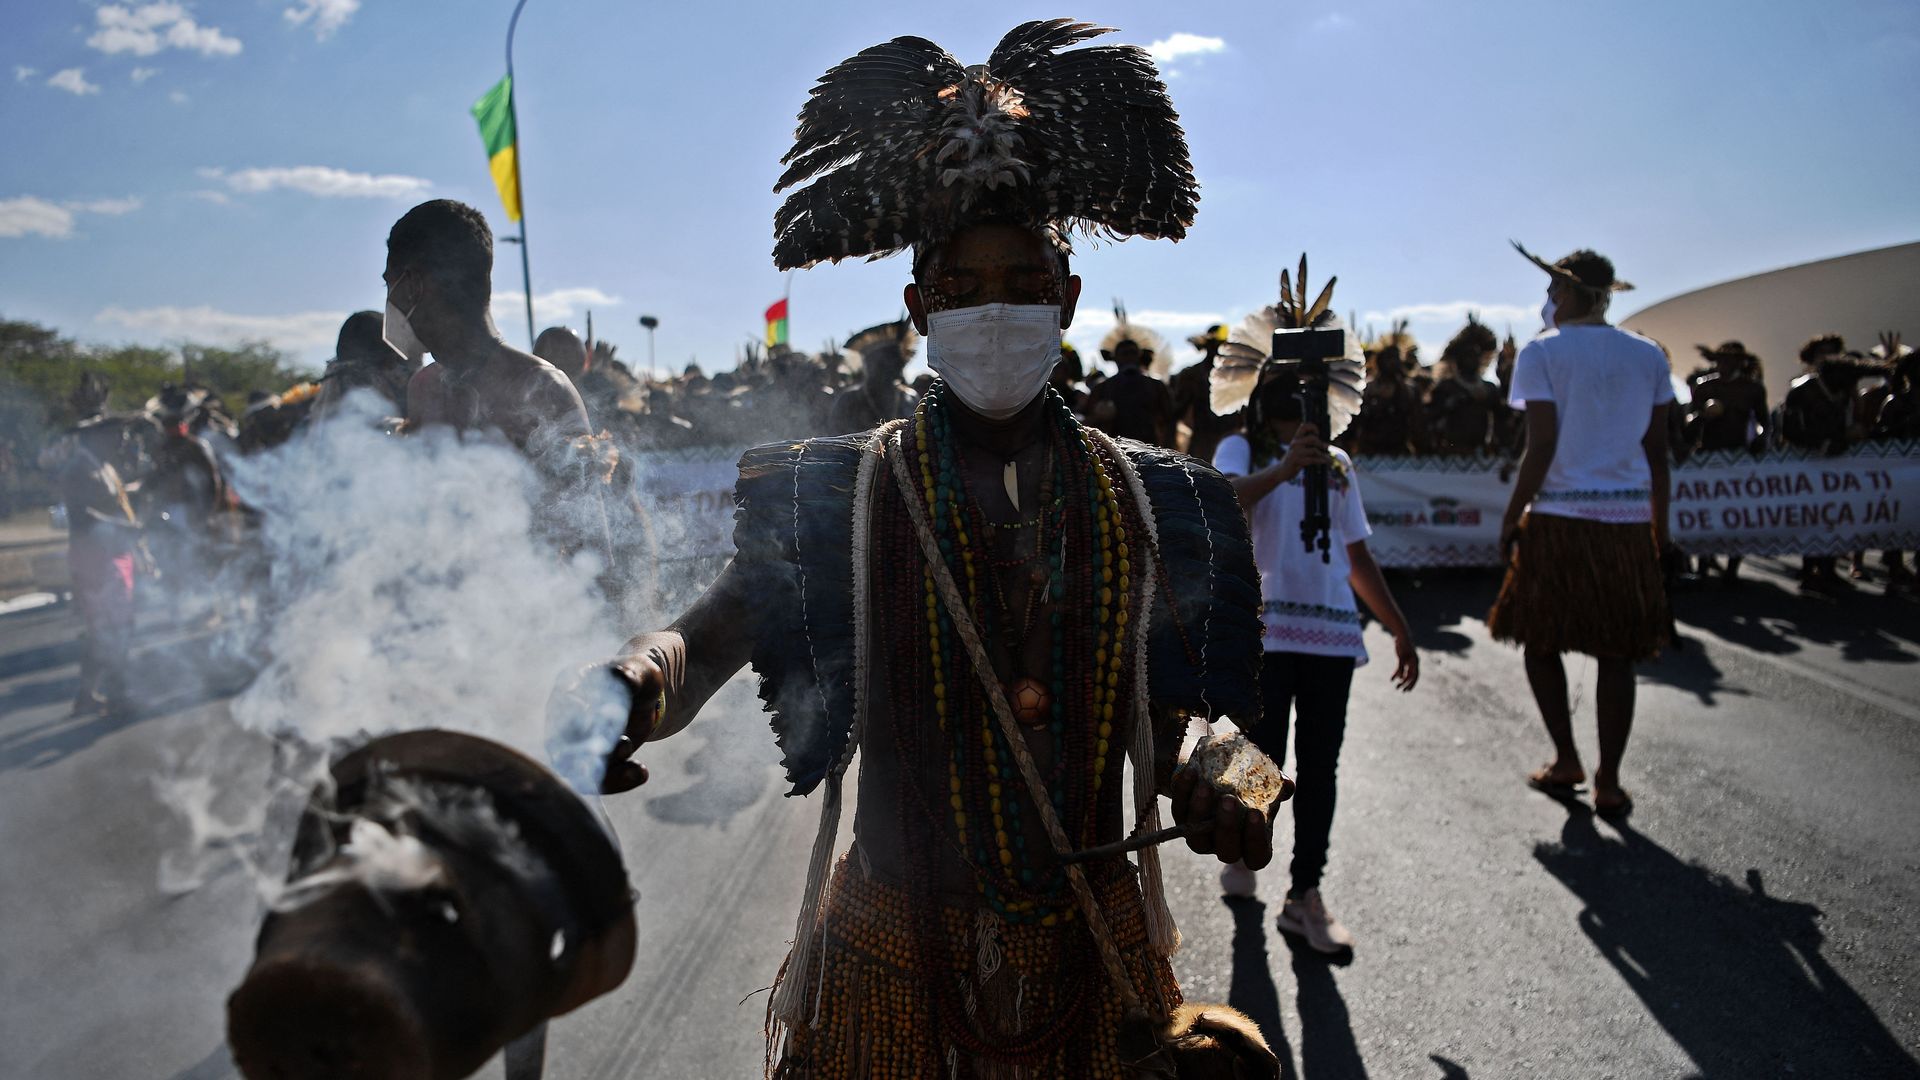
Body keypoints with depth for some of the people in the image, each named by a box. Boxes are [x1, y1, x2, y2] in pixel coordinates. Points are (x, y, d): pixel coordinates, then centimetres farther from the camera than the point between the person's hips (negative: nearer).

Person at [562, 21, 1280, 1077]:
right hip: (896, 955, -2)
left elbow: (1168, 711, 10)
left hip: (1098, 950, 3)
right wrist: (629, 689, -39)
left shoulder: (1144, 497, 1)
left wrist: (1212, 796, -8)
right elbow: (711, 634, -18)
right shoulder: (840, 493, -6)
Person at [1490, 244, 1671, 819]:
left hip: (1559, 518, -4)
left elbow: (1541, 448, -10)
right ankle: (1608, 783, 10)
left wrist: (1511, 519, -3)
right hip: (1628, 520, 4)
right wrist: (1660, 529, 15)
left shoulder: (1541, 353, -4)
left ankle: (1566, 761, 14)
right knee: (1616, 654, 7)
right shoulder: (1649, 356, 9)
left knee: (1540, 640, 13)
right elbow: (1658, 452, 8)